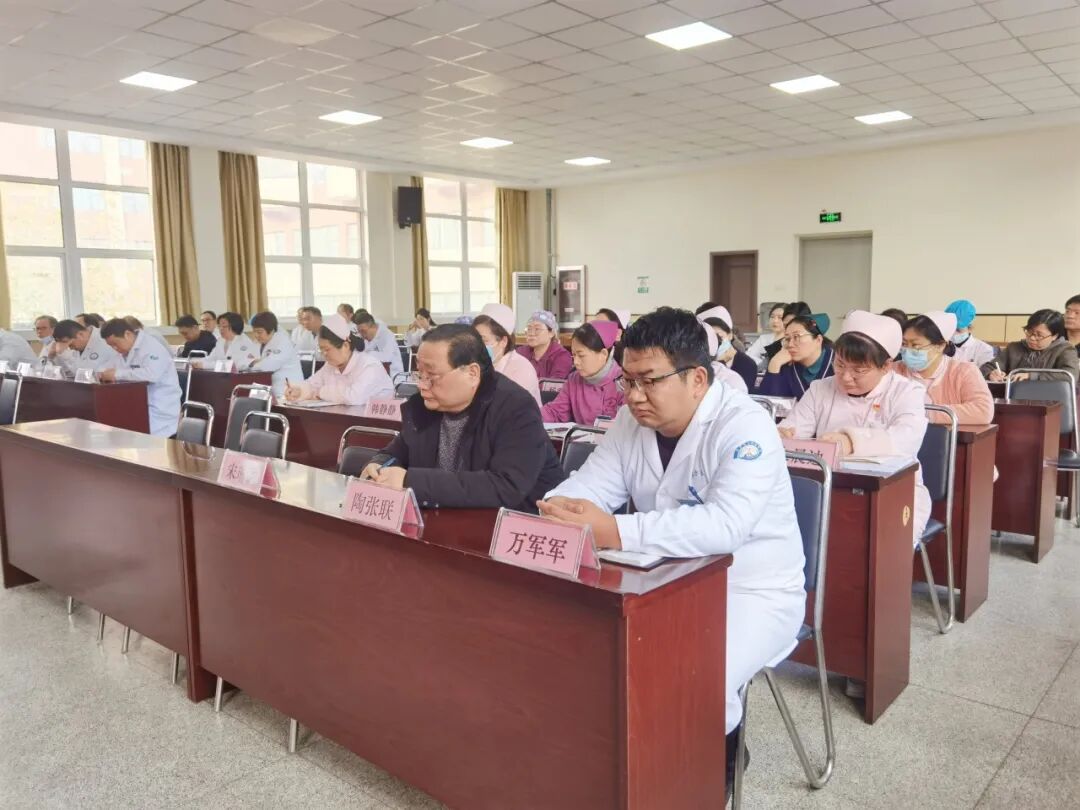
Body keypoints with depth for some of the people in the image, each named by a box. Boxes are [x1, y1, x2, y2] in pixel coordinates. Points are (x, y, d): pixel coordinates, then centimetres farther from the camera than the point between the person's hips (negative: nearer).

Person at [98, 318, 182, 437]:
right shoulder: (126, 350, 12)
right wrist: (103, 374, 1)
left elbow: (151, 374, -33)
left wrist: (117, 374, -25)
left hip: (160, 411, -9)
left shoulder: (151, 347, -16)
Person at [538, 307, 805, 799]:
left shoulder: (744, 426, -24)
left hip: (753, 593, -6)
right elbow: (589, 483, -4)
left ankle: (718, 762, 8)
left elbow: (725, 525, -38)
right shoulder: (632, 420, -2)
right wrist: (561, 507, -28)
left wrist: (616, 532, -45)